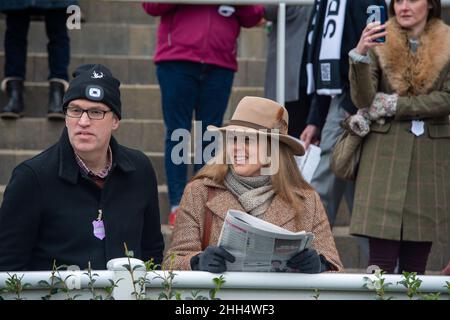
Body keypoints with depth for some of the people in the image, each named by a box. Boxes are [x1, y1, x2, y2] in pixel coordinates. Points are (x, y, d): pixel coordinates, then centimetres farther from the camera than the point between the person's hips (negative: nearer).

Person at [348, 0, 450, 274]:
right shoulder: (379, 44, 1)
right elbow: (363, 100, -9)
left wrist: (392, 105, -9)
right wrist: (360, 55, -24)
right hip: (386, 155, -1)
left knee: (415, 263, 4)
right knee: (381, 262, -8)